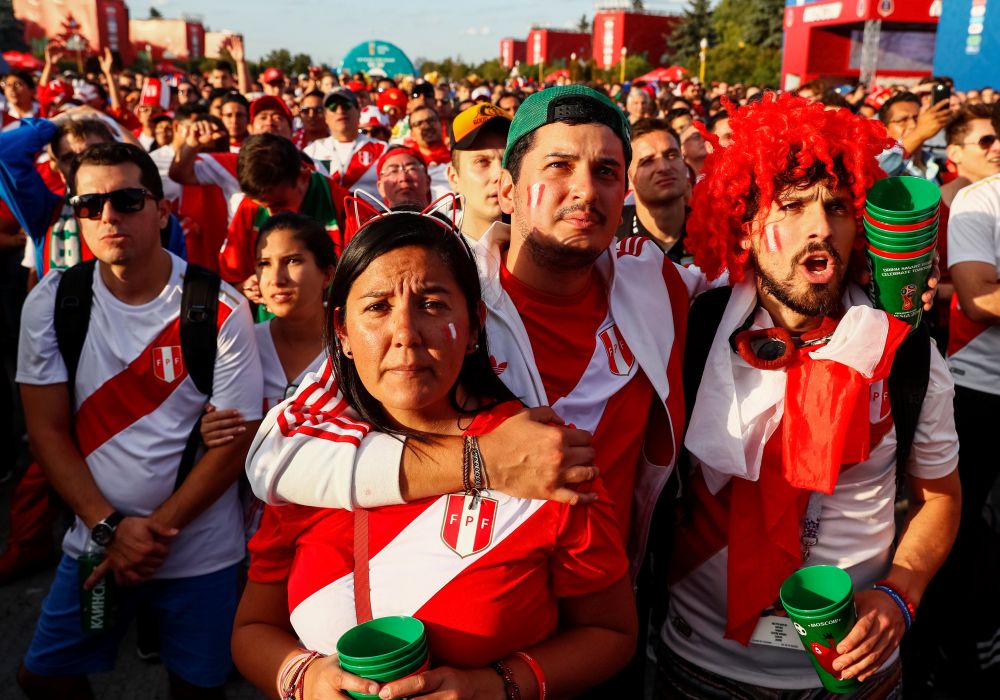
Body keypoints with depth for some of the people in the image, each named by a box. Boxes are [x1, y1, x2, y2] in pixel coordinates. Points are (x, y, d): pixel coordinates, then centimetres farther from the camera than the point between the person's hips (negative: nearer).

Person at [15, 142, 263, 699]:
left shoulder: (219, 310, -15)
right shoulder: (51, 303, -5)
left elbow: (234, 441, -12)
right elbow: (48, 430, -3)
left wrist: (156, 531, -15)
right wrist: (110, 526, -13)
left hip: (200, 548, -2)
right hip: (95, 540, 3)